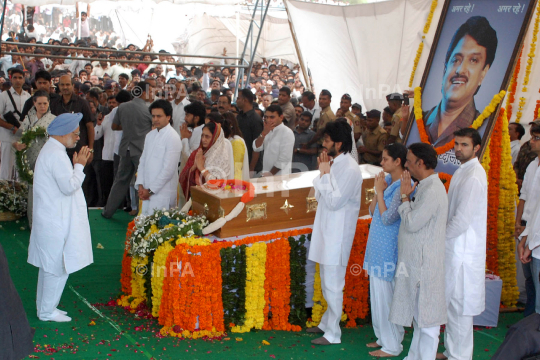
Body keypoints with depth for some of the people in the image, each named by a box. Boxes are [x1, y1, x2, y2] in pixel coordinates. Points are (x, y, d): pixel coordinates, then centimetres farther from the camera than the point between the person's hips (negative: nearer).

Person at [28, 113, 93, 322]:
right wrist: (79, 165, -13)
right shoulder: (56, 155, -20)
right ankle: (47, 311, 10)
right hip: (56, 221, -11)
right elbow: (69, 186, -23)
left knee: (48, 265, 18)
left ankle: (44, 307, 29)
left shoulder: (51, 151, 14)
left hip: (51, 218, 11)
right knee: (58, 268, -1)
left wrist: (77, 164, 7)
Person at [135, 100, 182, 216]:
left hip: (162, 193, -7)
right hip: (147, 191, 7)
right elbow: (142, 161, 15)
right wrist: (140, 185, 3)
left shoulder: (173, 138, -10)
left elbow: (168, 169, -15)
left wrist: (150, 190, -10)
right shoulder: (150, 135, 14)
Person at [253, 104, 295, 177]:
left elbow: (284, 158, -15)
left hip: (280, 176, -6)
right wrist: (264, 133, -10)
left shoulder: (287, 133, -11)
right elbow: (256, 148, 2)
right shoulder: (268, 131, 11)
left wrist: (271, 173, -12)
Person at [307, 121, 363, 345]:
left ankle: (333, 334, 12)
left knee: (333, 285, 0)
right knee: (327, 282, 21)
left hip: (337, 234, -9)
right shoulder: (334, 164, 9)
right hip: (326, 230, 9)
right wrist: (323, 171, -1)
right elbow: (319, 195, 12)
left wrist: (325, 173, -18)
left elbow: (333, 201, -23)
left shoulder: (350, 170, -20)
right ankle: (327, 322, 36)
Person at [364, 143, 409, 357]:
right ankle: (383, 337, 32)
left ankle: (392, 345, 14)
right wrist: (378, 191, -5)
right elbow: (372, 212, 9)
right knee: (378, 292, 17)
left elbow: (387, 218, -21)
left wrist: (380, 191, -15)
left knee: (387, 295, 1)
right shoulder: (387, 180, 7)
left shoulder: (403, 187, -19)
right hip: (378, 246, 9)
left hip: (390, 249, -9)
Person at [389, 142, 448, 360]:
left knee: (426, 318, 0)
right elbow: (413, 220, 13)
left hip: (425, 264, -10)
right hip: (416, 261, 10)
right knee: (418, 315, 18)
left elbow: (411, 223, -20)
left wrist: (405, 196, -10)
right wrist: (408, 196, 2)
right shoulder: (425, 186, 11)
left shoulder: (432, 191, -20)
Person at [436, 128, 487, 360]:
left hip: (463, 251, -10)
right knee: (452, 304, 18)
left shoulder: (473, 177, -20)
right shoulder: (463, 171, 11)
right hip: (453, 248, 10)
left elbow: (462, 220, -23)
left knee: (459, 307, 1)